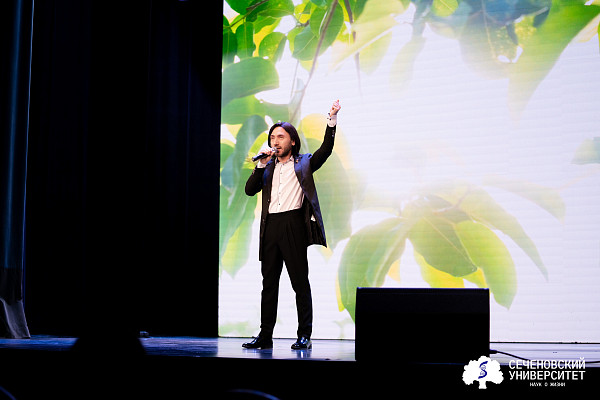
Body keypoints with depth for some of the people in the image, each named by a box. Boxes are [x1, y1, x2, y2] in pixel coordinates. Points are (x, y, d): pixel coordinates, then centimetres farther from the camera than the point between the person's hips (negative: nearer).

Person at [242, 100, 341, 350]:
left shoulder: (303, 163, 10)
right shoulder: (267, 168, 20)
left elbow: (325, 150, -3)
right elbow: (250, 190, 10)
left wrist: (332, 121, -12)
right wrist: (262, 164, 1)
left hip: (293, 224, -4)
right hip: (271, 226, 4)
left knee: (300, 282, -4)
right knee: (269, 282, 7)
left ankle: (304, 336, 0)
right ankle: (265, 336, 11)